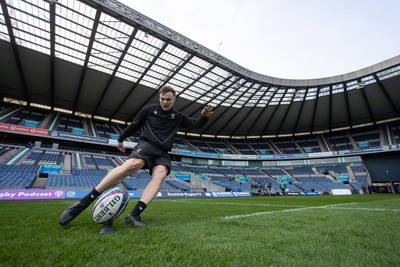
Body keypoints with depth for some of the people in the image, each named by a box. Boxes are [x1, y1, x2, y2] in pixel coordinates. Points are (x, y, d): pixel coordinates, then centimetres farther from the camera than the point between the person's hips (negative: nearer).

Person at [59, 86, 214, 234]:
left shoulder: (178, 117, 13)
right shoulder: (149, 109, 8)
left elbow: (196, 124, 7)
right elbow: (134, 125, 18)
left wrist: (204, 117, -14)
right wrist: (121, 139, 27)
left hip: (162, 153, 3)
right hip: (146, 144, -3)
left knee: (161, 174, -30)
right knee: (133, 164, -34)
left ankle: (134, 214, -32)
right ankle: (83, 202, -27)